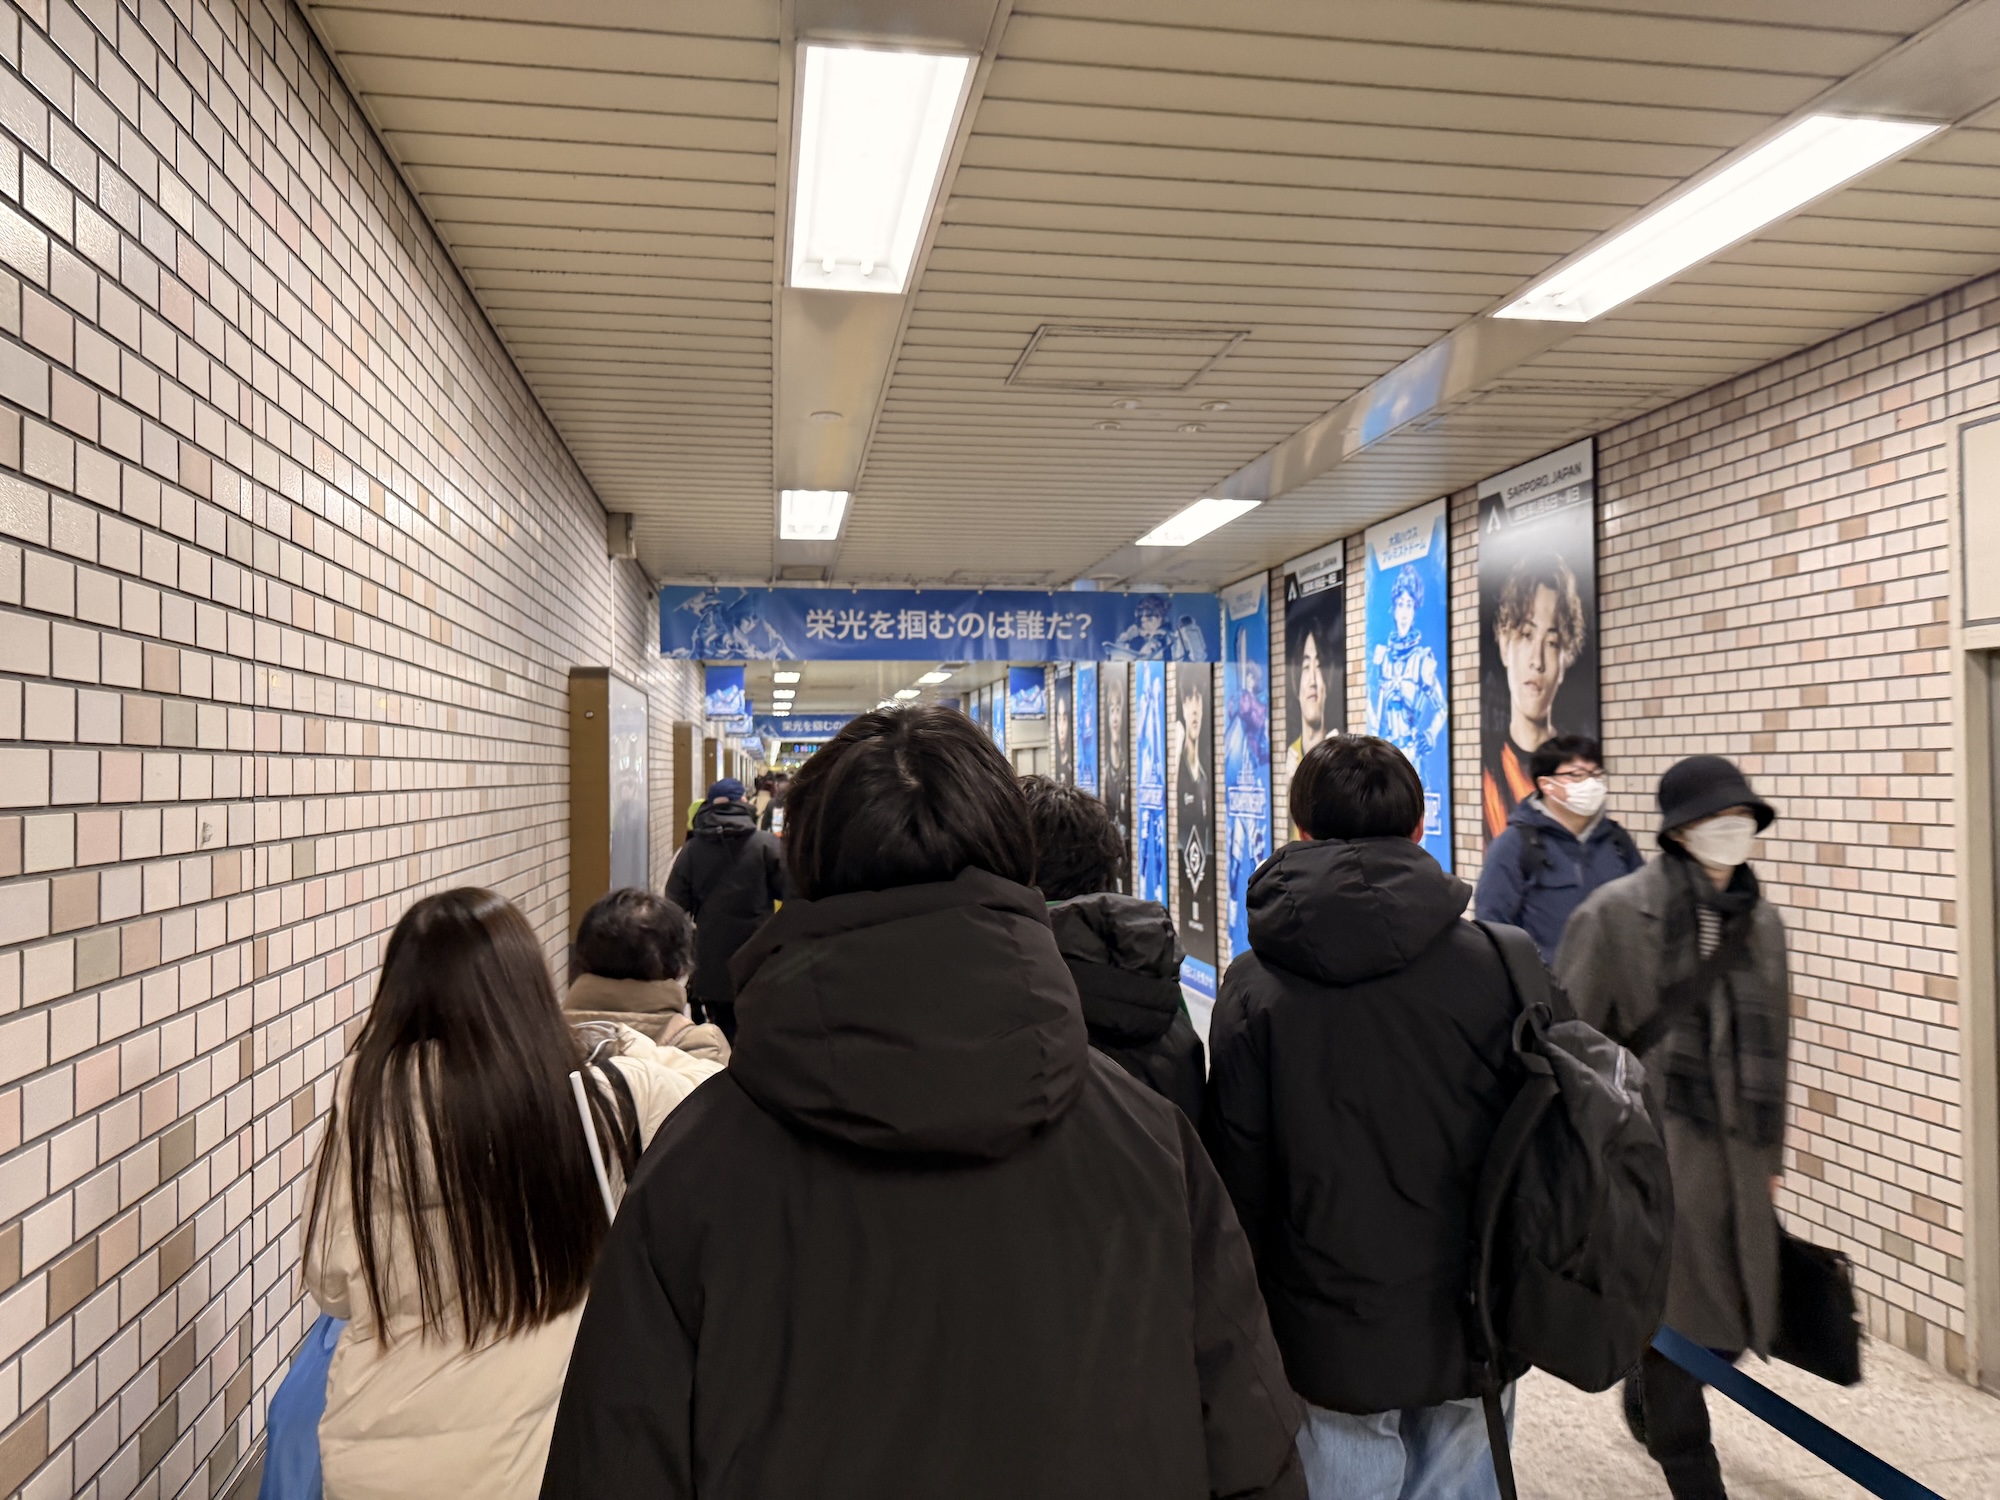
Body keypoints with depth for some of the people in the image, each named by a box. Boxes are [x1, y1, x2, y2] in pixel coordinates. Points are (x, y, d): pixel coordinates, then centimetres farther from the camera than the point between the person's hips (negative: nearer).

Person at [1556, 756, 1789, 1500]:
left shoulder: (1761, 920, 9)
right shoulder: (1616, 913, -11)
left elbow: (1771, 1047, 17)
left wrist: (1769, 1155, 18)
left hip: (1733, 1151, 6)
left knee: (1734, 1323, 12)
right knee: (1676, 1320, 1)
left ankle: (1645, 1396, 42)